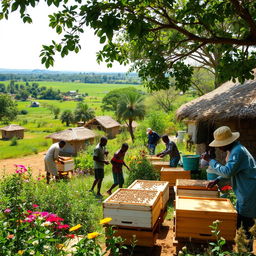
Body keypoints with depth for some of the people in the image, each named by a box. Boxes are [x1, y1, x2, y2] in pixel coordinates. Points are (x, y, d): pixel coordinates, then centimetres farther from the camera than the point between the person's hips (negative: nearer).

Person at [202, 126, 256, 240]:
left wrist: (210, 160, -23)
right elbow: (230, 169, 19)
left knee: (246, 218, 1)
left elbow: (227, 171, -29)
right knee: (239, 215, 19)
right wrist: (217, 180, 11)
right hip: (244, 190, 10)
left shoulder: (237, 151, -25)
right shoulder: (234, 149, 9)